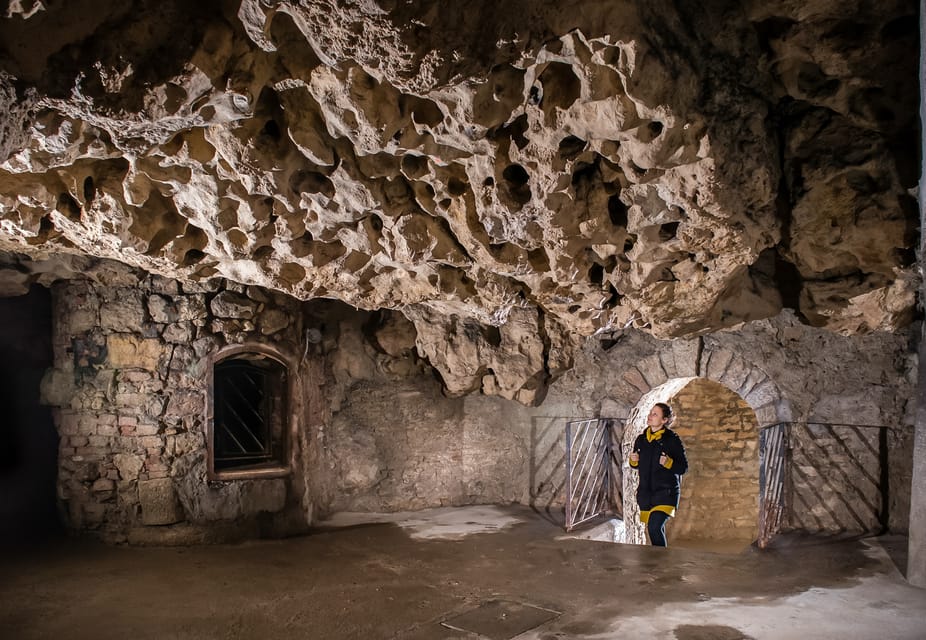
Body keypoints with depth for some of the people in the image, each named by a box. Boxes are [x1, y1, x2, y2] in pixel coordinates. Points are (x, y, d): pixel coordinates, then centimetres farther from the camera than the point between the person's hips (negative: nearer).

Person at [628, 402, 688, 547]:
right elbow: (637, 465, 20)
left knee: (654, 527, -21)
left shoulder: (672, 439, -8)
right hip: (646, 492, 6)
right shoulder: (641, 439, 8)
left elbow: (683, 467, -6)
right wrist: (633, 461, -2)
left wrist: (668, 463, -23)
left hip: (666, 491, -6)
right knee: (657, 530, 13)